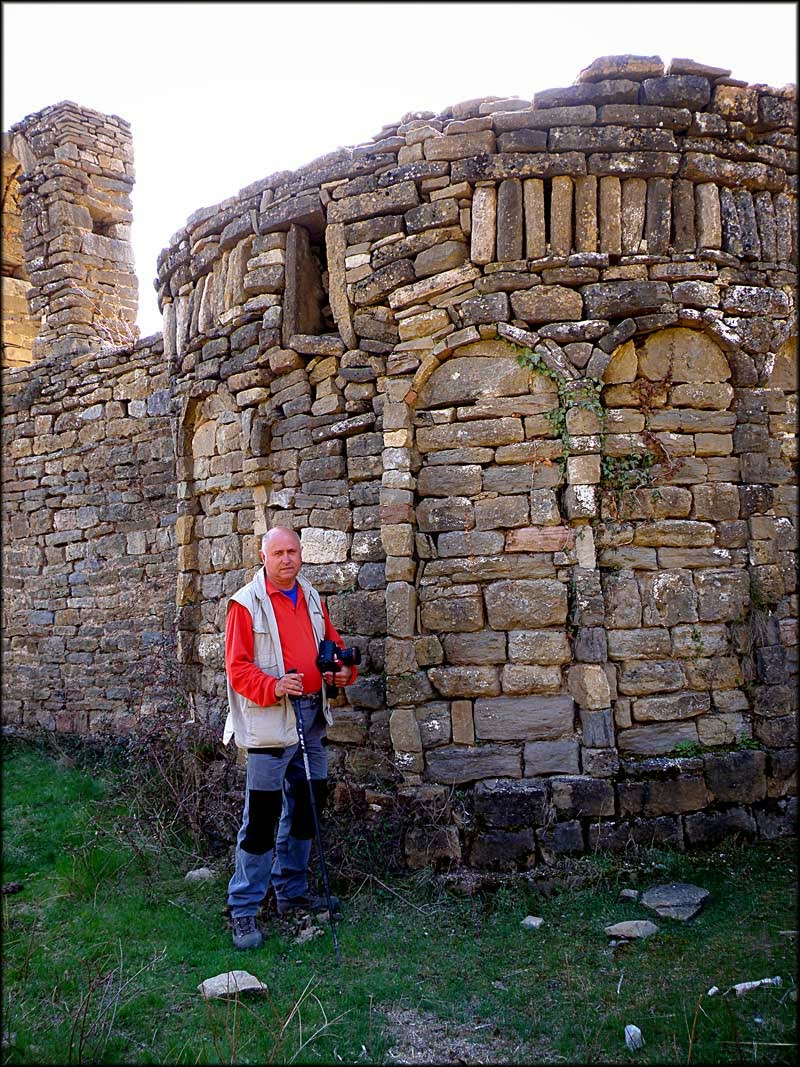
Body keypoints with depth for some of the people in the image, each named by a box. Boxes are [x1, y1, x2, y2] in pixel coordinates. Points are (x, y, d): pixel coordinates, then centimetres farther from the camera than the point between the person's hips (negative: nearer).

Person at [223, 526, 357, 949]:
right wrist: (274, 687, -28)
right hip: (271, 720, -7)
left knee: (305, 803, 16)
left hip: (311, 717, 7)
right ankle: (243, 909, 6)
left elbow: (333, 643, 22)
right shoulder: (246, 603, -9)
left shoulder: (311, 597, 12)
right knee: (262, 814, -6)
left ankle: (292, 892, 32)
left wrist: (344, 669, 1)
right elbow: (237, 667, -12)